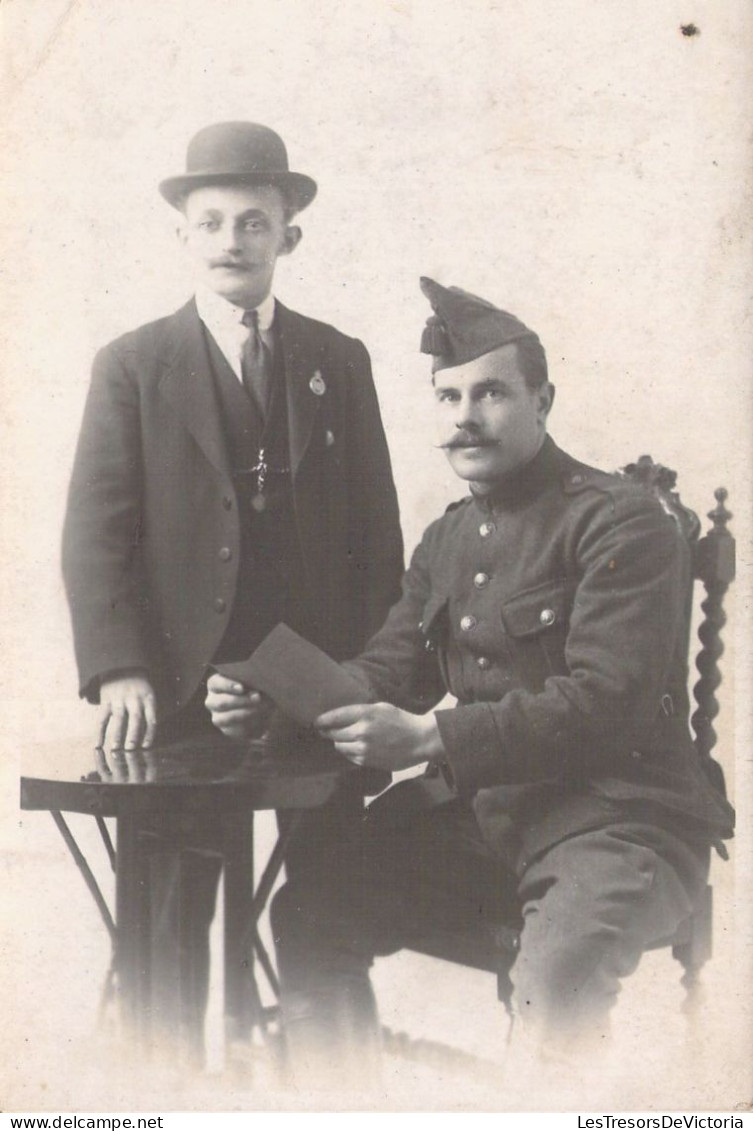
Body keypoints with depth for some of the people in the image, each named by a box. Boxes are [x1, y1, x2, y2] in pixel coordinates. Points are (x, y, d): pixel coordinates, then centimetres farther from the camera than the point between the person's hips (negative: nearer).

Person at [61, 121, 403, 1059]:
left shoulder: (340, 363, 10)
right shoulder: (132, 367, 3)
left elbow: (376, 529, 9)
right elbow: (95, 534, -4)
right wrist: (118, 670, -17)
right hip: (184, 683, -1)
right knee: (169, 918, 5)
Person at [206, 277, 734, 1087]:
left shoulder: (621, 524, -9)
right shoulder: (447, 539, 16)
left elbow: (609, 702, -20)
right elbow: (386, 672, 10)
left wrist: (428, 738, -26)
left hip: (614, 818, -6)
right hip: (479, 815, 7)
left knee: (555, 972, -35)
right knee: (307, 914, -8)